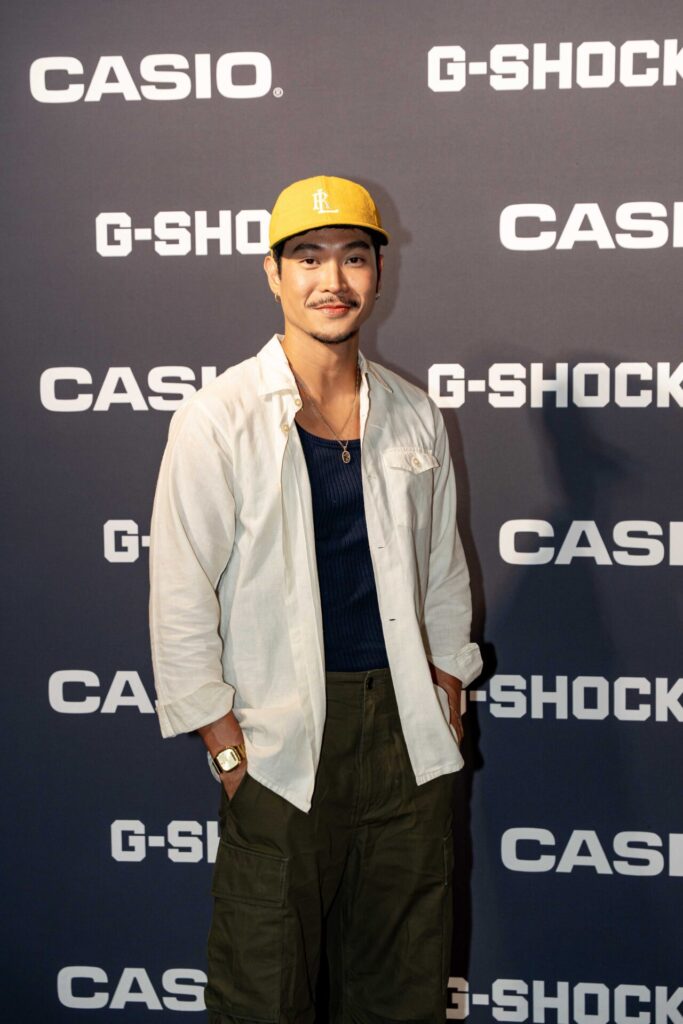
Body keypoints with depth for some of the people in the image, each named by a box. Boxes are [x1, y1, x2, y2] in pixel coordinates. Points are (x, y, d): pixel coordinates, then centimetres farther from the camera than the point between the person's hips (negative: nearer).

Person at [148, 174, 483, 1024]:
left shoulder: (414, 416, 7)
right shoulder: (217, 417, -6)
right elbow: (181, 599, -6)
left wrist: (448, 699, 9)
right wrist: (226, 748, -8)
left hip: (405, 729, 4)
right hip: (280, 735, -3)